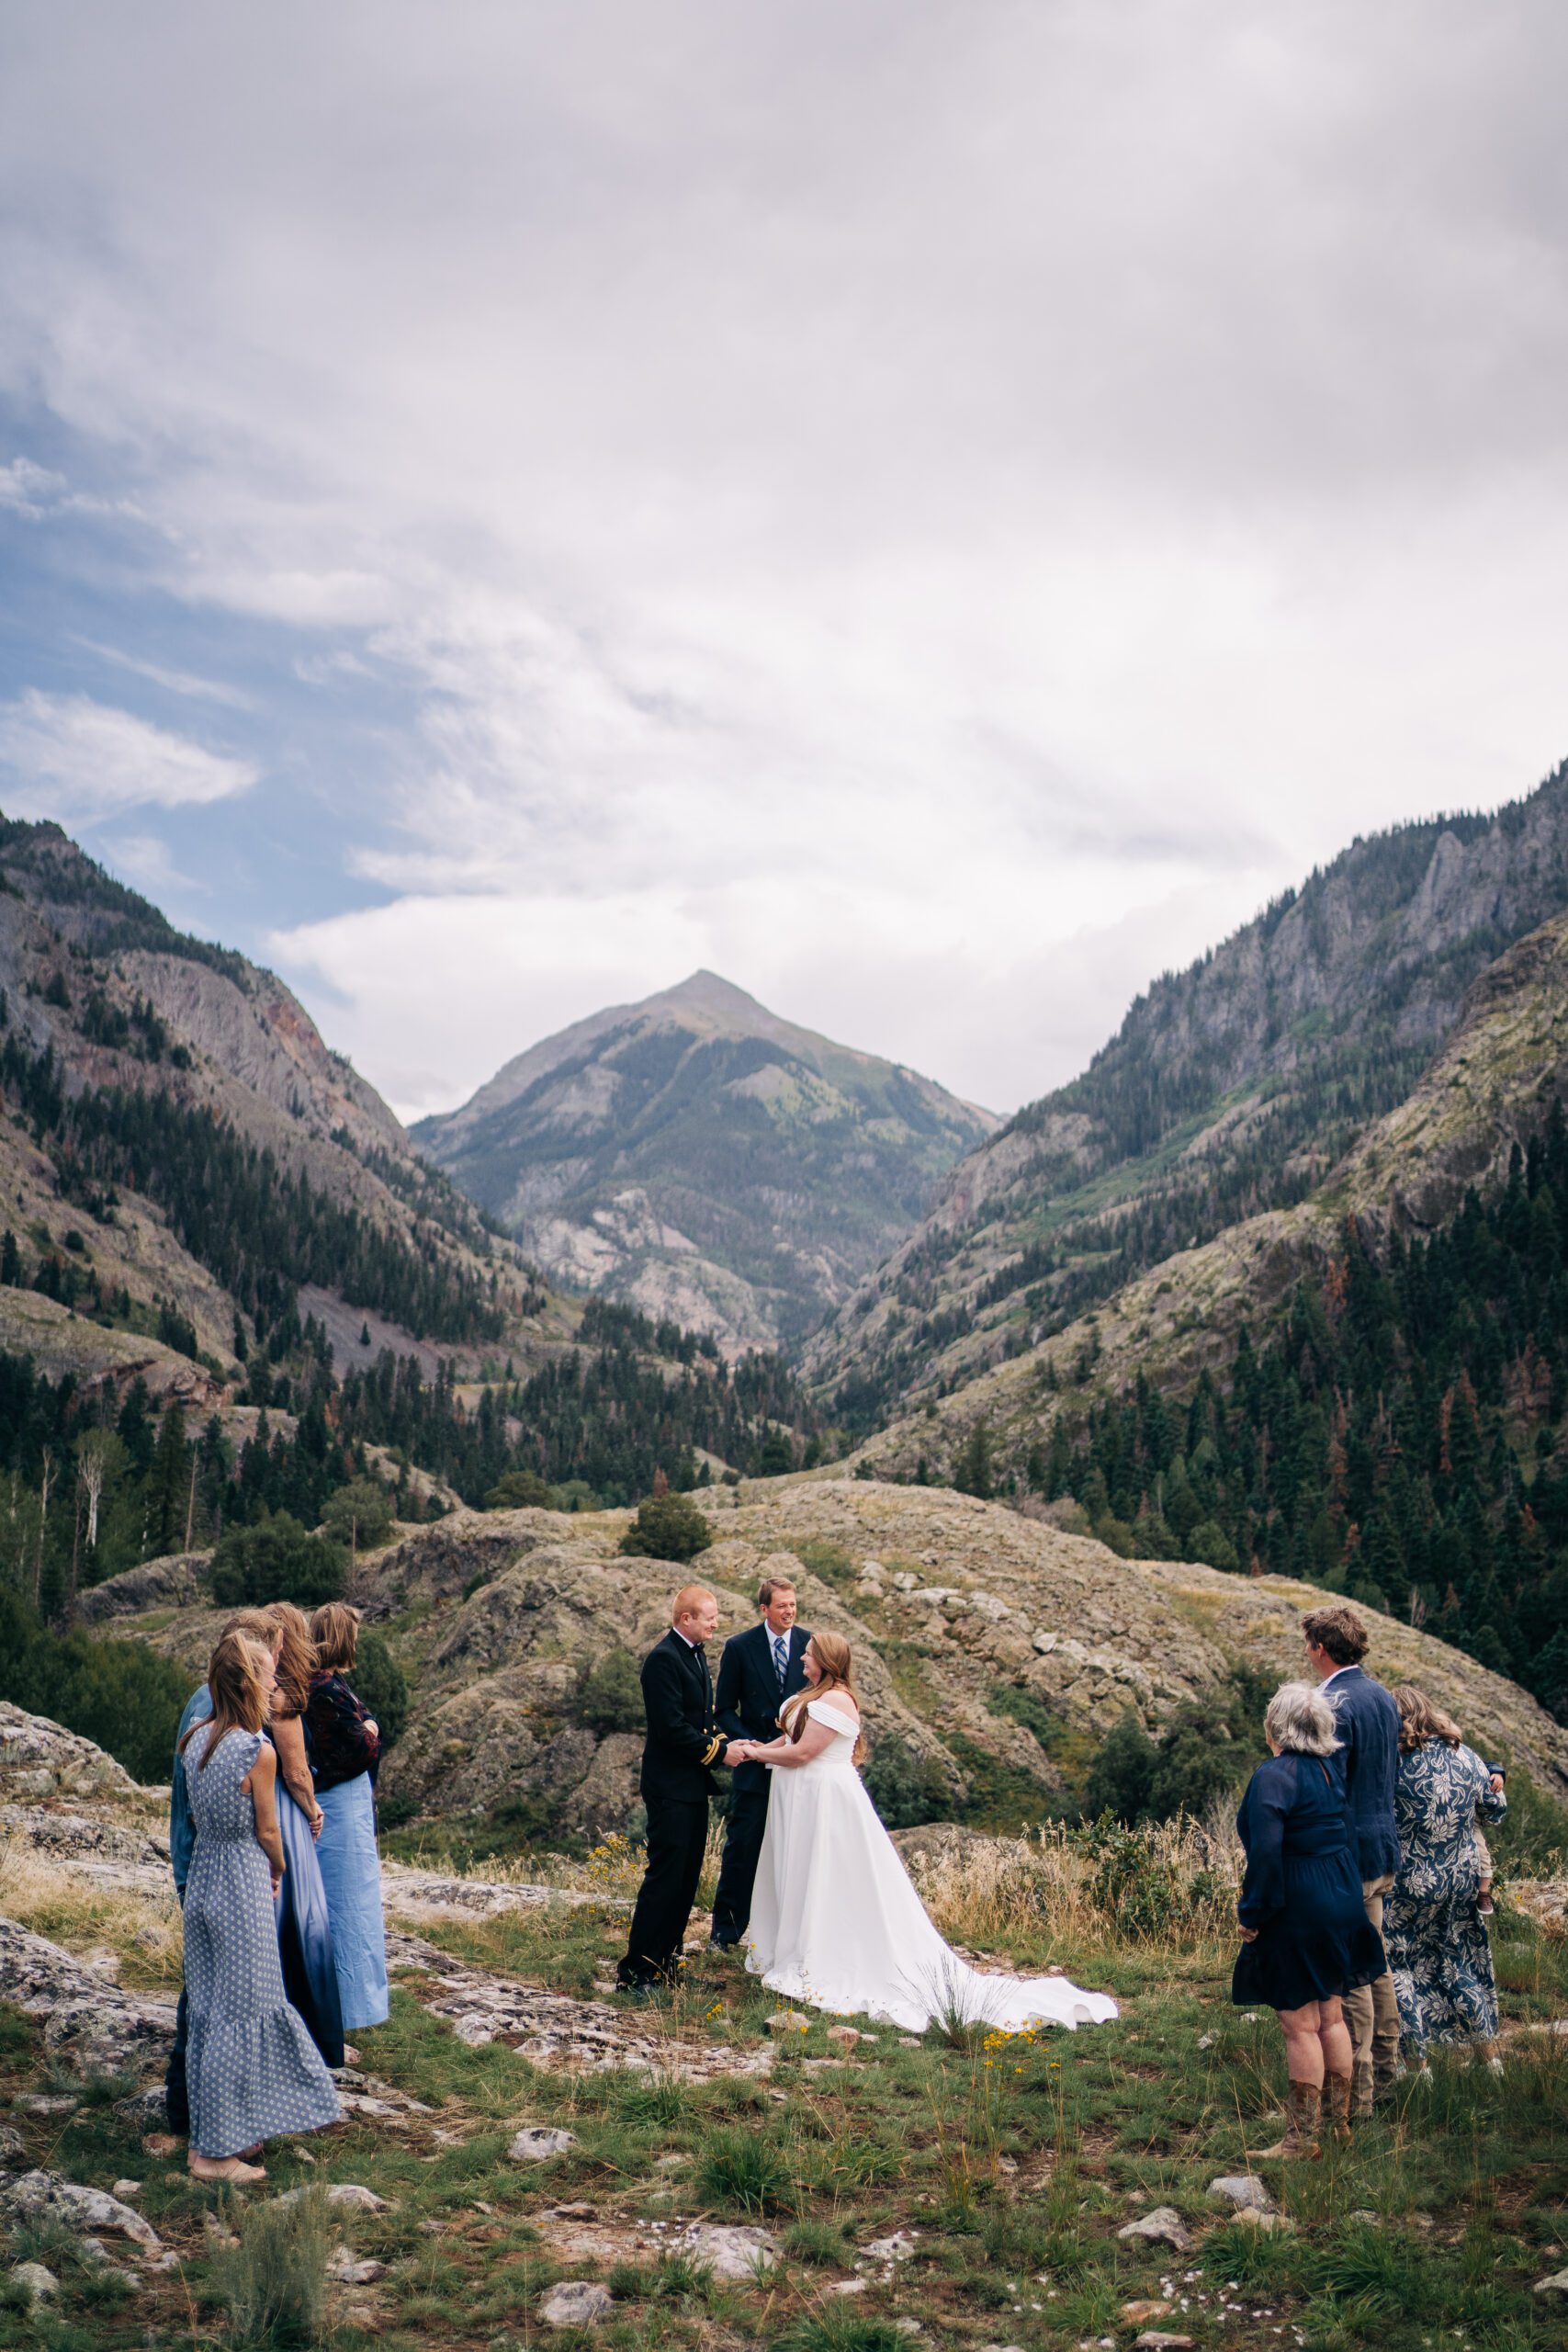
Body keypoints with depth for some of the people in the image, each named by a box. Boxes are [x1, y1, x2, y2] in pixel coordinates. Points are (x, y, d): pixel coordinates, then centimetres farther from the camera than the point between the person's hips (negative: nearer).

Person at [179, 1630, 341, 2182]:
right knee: (238, 2015, 2)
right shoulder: (258, 1752, -19)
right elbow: (266, 1832, -9)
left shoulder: (195, 1740, 2)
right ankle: (215, 2152, 9)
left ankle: (228, 2131, 29)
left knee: (209, 2010, 16)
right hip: (244, 1886, -7)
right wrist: (278, 1871, 12)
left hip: (202, 1881, 7)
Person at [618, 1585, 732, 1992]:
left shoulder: (696, 1655, 13)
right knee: (665, 1877, -8)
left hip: (693, 1786, 10)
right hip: (671, 1786, -10)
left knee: (687, 1878, 14)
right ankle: (635, 1971, -2)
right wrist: (719, 1750, -15)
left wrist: (723, 1741, 2)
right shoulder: (664, 1658, -18)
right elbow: (672, 1726, -23)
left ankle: (666, 1962, 24)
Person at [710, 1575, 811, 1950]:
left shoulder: (811, 1644, 0)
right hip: (755, 1763, -2)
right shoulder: (739, 1647, -4)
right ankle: (727, 1929, 14)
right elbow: (725, 1709, 0)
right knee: (742, 1846, 2)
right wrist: (750, 1744, -13)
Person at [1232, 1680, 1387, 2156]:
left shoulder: (1273, 1777, -20)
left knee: (1300, 2024, 0)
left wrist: (1251, 1914, -17)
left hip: (1296, 1913, -8)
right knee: (1331, 2016, 18)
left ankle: (1302, 2138, 8)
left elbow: (1265, 1852, -25)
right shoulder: (1331, 1765, 3)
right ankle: (1338, 2122, 28)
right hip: (1341, 1905, 8)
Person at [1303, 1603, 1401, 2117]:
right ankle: (1385, 2071, 30)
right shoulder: (1383, 1697, 9)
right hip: (1383, 1848, 10)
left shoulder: (1334, 1706, -20)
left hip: (1346, 1854, -9)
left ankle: (1355, 2094, 4)